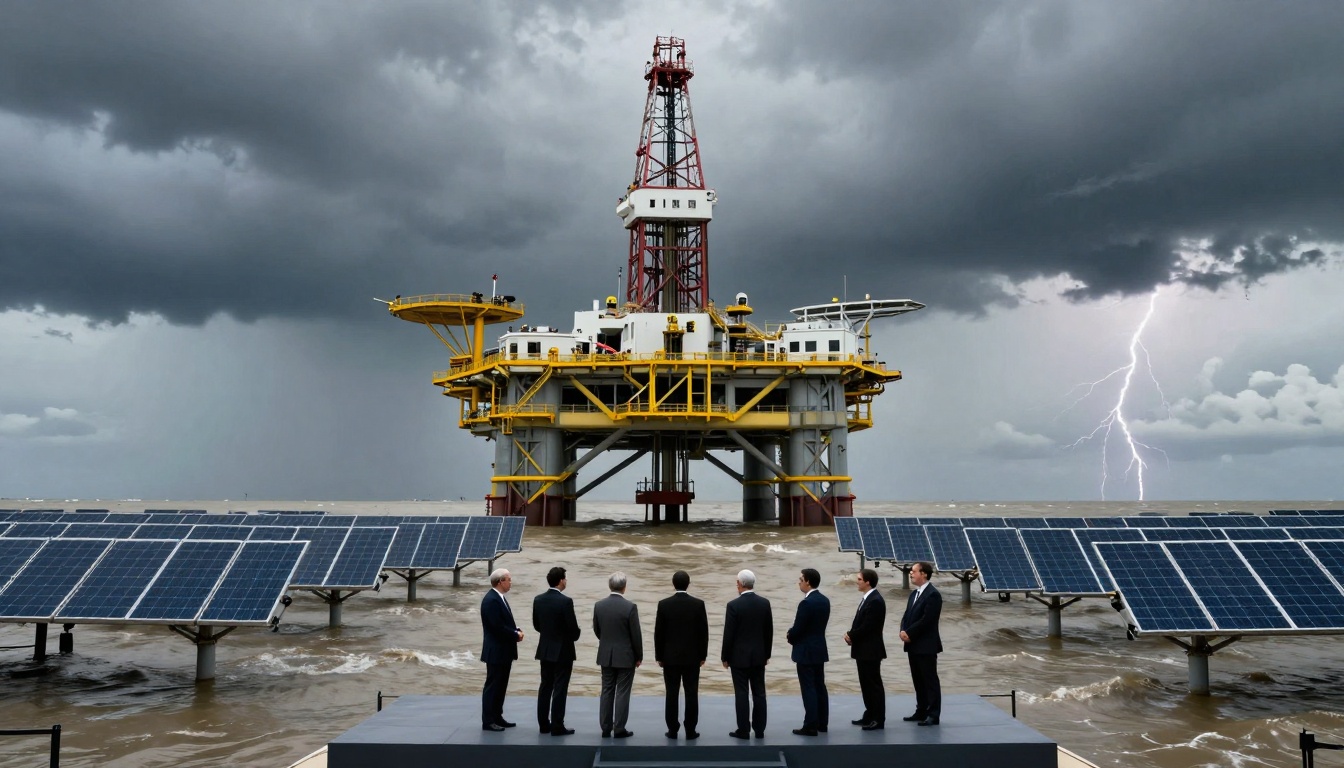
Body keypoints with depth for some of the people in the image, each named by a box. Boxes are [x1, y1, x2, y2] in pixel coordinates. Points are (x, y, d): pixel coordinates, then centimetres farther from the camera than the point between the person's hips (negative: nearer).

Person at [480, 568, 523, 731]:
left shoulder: (500, 598, 12)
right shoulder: (491, 600, -20)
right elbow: (498, 627, -24)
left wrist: (517, 631, 0)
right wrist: (516, 635, -12)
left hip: (504, 651, 10)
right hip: (496, 652, -10)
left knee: (501, 686, 14)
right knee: (492, 686, -3)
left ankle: (497, 718, 21)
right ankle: (488, 721, 3)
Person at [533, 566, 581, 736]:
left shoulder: (538, 599, 0)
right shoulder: (565, 601, -19)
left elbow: (536, 625, 9)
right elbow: (573, 628, -16)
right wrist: (573, 637, 5)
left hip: (545, 650, 6)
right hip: (562, 651, -6)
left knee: (545, 687, 13)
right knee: (560, 690, -1)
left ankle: (544, 724, 18)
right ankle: (557, 727, 2)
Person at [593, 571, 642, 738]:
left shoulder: (599, 605, -3)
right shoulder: (630, 607, -15)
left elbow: (596, 630, 9)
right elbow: (636, 635, -11)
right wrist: (639, 656, 2)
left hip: (606, 655, 4)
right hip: (625, 656, -4)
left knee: (607, 692, 10)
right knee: (622, 693, 2)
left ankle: (606, 729, 13)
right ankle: (619, 729, 5)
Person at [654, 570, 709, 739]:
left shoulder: (664, 604, -6)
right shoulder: (698, 604, -6)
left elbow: (658, 633, -3)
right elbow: (704, 632, -2)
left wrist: (659, 656, 6)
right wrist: (702, 655, 7)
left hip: (670, 657, 0)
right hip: (692, 657, 0)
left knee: (672, 694, 5)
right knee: (691, 694, 3)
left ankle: (672, 730, 8)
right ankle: (690, 730, 5)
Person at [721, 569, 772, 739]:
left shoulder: (734, 605, -14)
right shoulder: (765, 603, 0)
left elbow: (729, 634, -12)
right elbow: (769, 631, 6)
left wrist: (725, 657, -1)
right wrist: (767, 654, 15)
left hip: (739, 656, -4)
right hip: (759, 656, 4)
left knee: (741, 694, 1)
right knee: (759, 693, 8)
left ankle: (743, 730, 4)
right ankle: (759, 729, 13)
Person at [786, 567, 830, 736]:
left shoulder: (806, 603, -21)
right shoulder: (824, 600, 6)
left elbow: (797, 629, -19)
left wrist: (789, 636, 3)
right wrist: (793, 634, 11)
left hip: (806, 651, -9)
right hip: (820, 649, 9)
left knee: (808, 689, -4)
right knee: (820, 687, 13)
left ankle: (811, 726, -1)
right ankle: (822, 723, 20)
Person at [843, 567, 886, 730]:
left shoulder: (875, 601, -19)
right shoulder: (867, 598, 12)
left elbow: (867, 627, -23)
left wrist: (851, 636, -10)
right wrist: (851, 635, -1)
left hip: (870, 650, -10)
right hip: (864, 649, 10)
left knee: (874, 684, -2)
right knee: (866, 684, 15)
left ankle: (878, 720, 5)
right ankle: (870, 716, 24)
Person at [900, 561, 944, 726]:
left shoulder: (933, 594, -14)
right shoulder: (914, 594, 15)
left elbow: (926, 619, -20)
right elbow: (907, 615, 14)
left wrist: (909, 633, -15)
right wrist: (903, 631, -5)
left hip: (926, 645, -9)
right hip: (913, 645, 9)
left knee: (930, 680, -3)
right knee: (918, 680, 13)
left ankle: (933, 715, 1)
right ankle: (921, 712, 21)